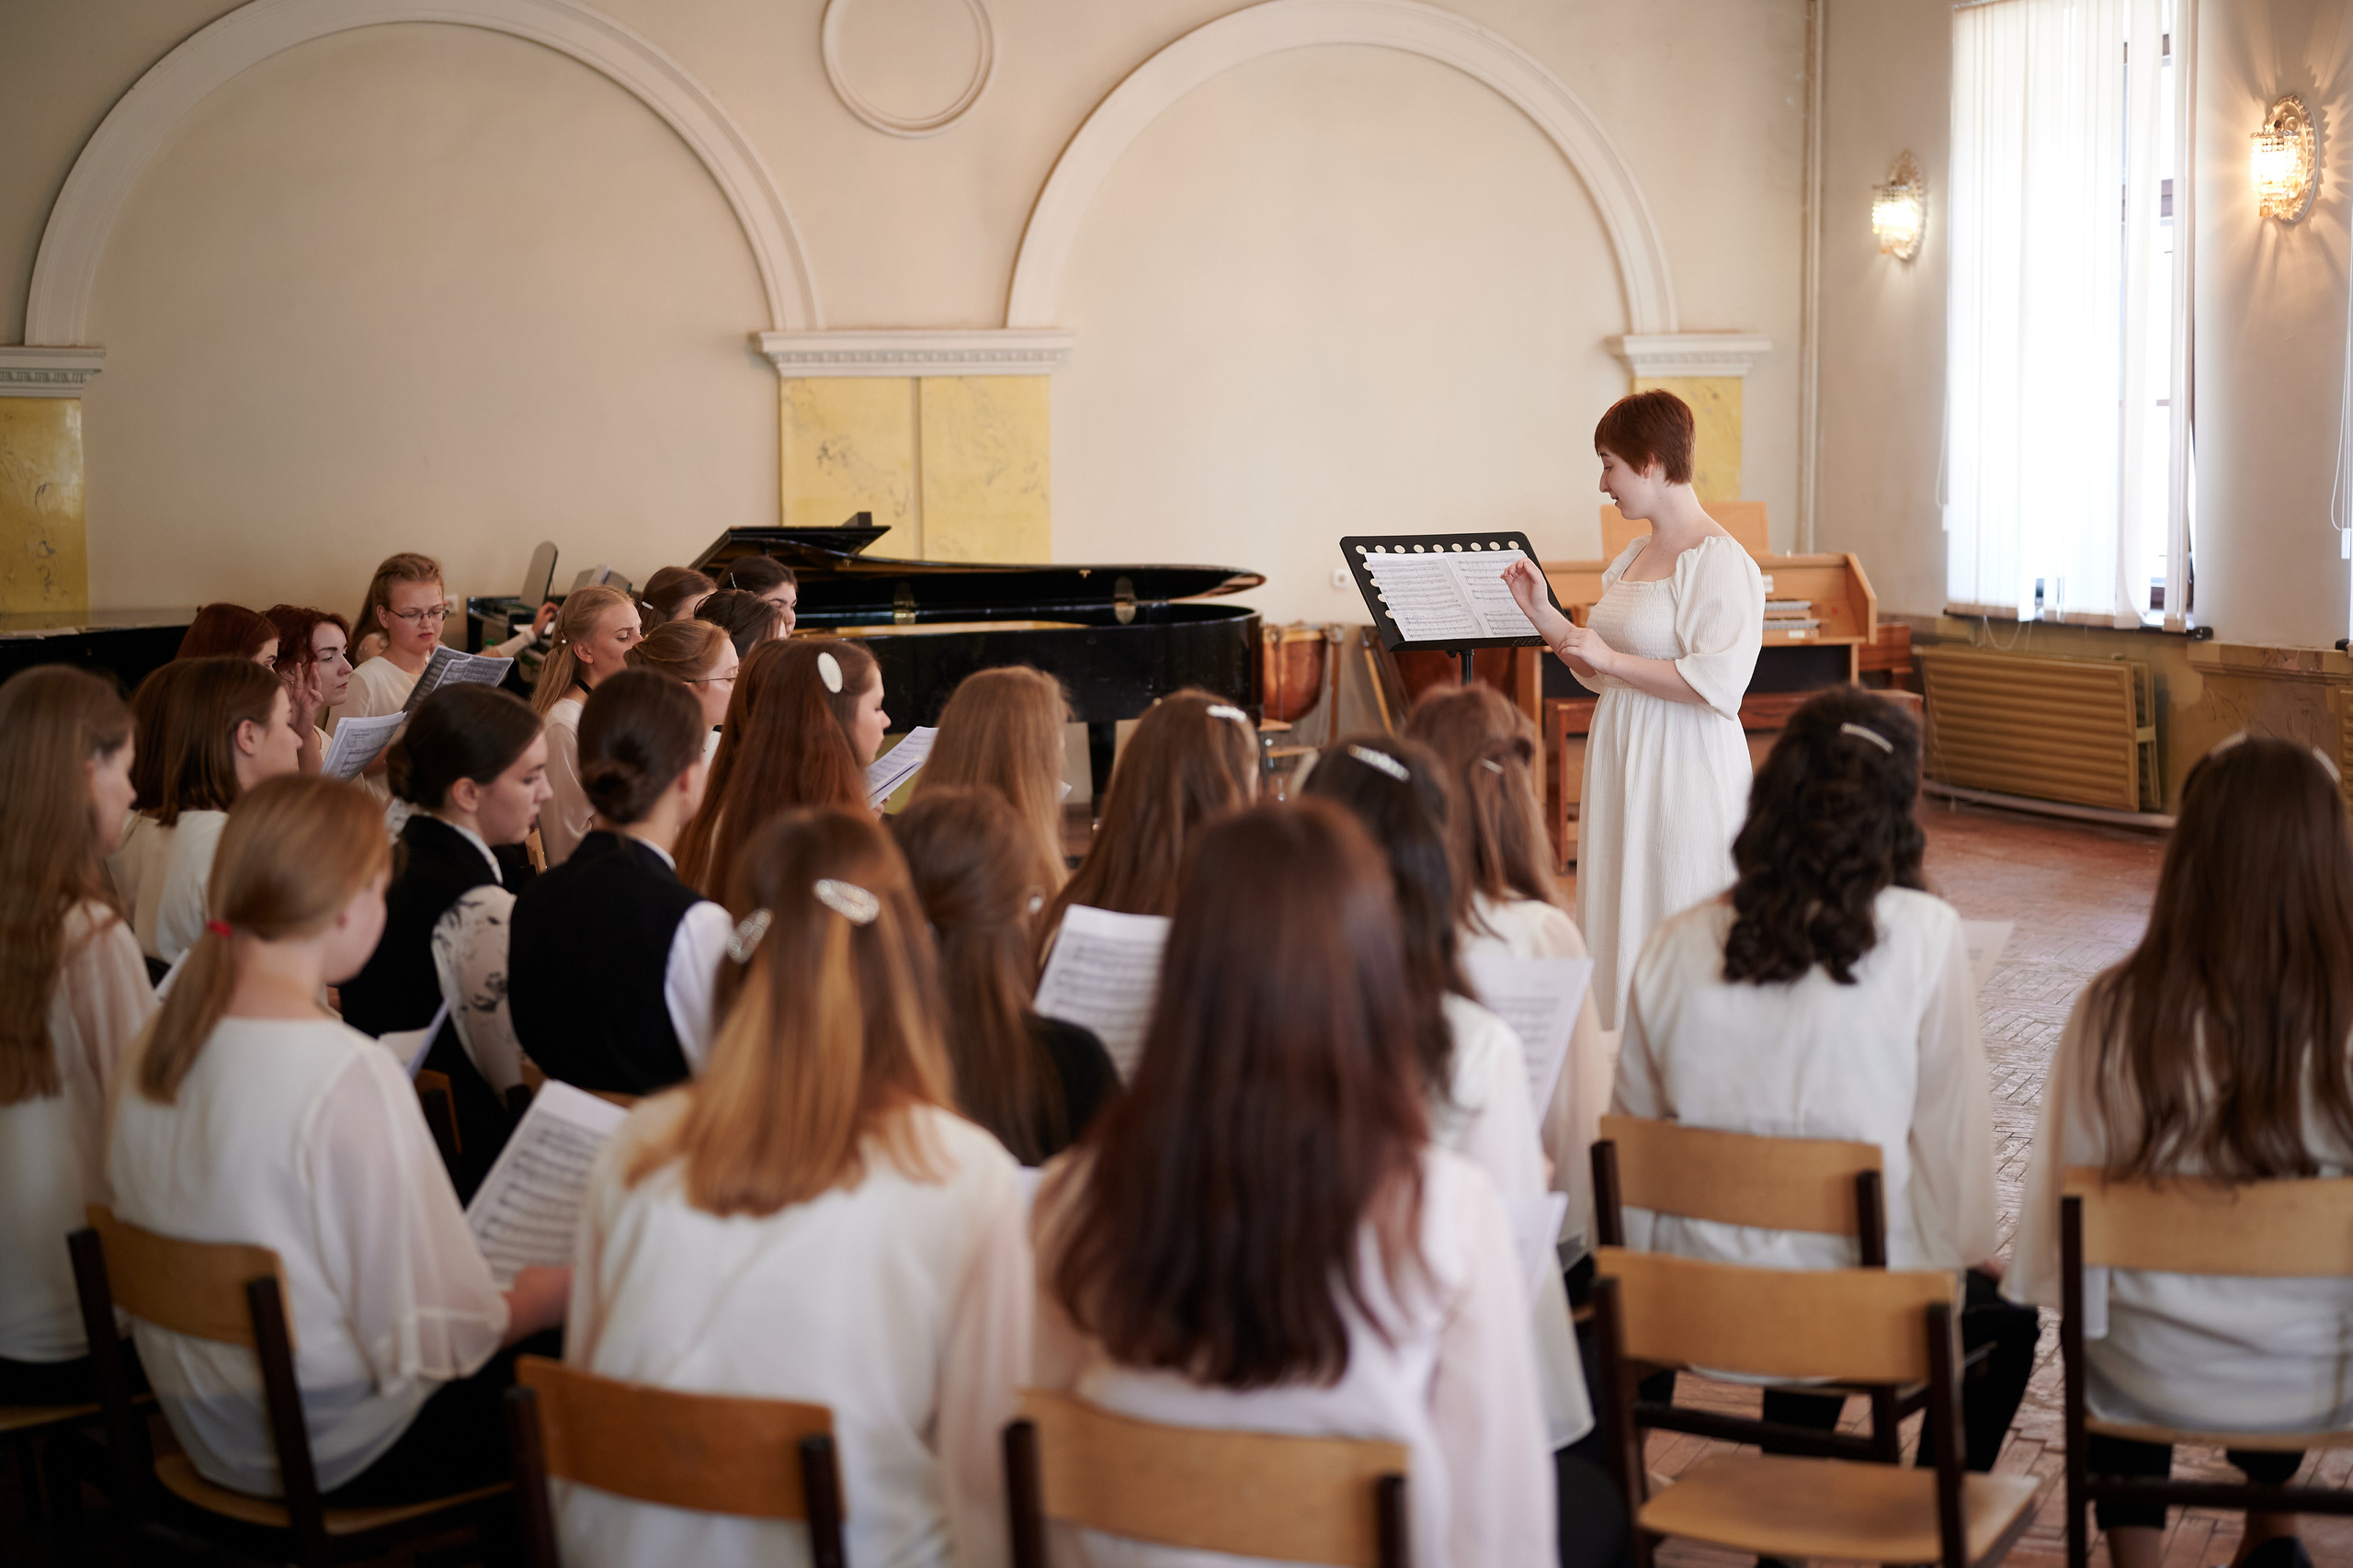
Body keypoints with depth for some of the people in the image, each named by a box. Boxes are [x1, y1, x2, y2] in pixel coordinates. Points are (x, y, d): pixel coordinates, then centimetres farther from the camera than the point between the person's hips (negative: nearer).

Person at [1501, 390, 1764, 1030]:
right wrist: (1542, 613, 9)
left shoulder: (1719, 560, -13)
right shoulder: (1632, 557, 14)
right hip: (1622, 761, 9)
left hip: (1685, 773, -9)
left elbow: (1718, 683, -23)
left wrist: (1609, 658, -18)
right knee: (1621, 926, 11)